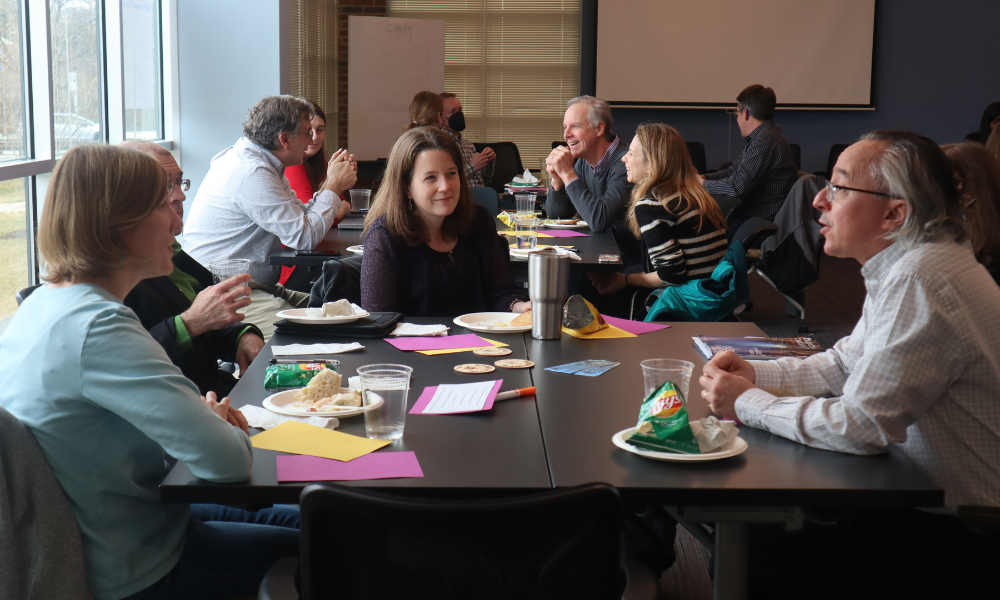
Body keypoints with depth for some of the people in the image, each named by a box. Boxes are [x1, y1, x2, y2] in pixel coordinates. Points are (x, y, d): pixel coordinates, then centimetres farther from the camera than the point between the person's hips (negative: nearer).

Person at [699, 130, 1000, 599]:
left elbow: (860, 427, -26)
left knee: (746, 556, -12)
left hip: (958, 538, -9)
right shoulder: (904, 266, 7)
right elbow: (845, 364, 18)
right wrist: (754, 372, 3)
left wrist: (748, 403, -13)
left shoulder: (920, 280, -26)